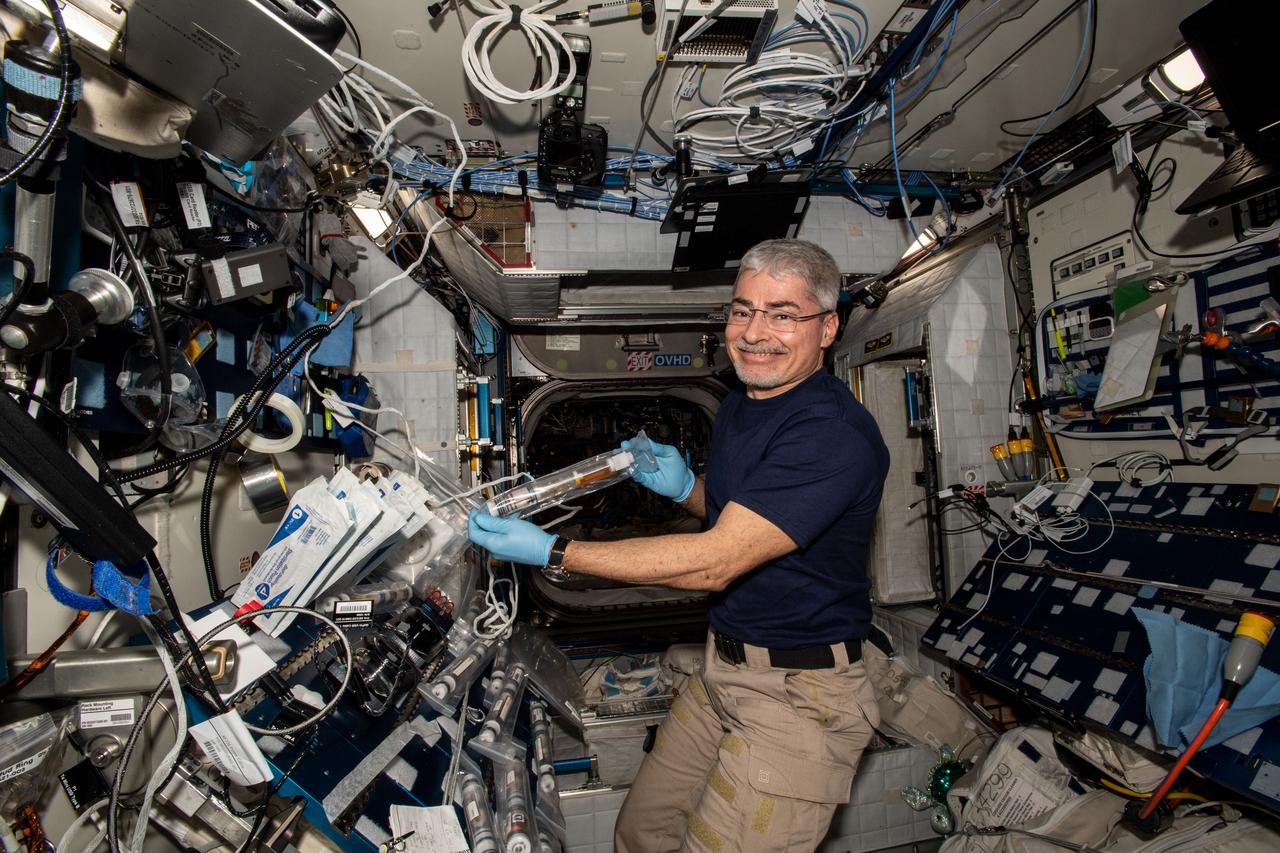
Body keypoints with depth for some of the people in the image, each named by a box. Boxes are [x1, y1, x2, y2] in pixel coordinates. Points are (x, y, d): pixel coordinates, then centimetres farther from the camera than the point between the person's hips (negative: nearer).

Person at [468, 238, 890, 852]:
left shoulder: (836, 433, -24)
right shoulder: (736, 409, 7)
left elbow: (713, 563, -27)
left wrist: (553, 552, -23)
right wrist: (685, 488, 0)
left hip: (798, 693, -8)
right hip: (723, 668, 8)